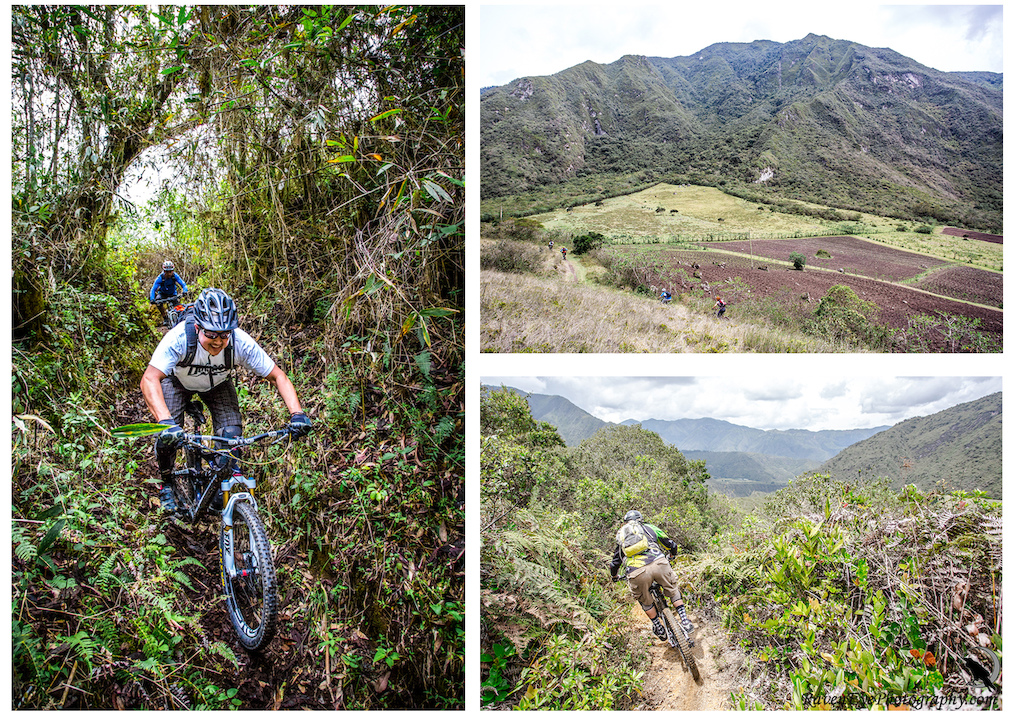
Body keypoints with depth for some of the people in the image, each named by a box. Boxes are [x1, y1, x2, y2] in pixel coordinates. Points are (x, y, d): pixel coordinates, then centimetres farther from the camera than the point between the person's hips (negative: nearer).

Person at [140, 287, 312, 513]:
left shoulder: (241, 342, -35)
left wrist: (297, 414, -44)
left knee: (231, 435, -17)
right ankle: (166, 483, 14)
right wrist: (166, 421, -64)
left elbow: (278, 376, -29)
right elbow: (149, 380, -48)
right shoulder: (179, 338, -41)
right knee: (168, 435, -17)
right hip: (179, 381, -1)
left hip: (217, 384, 1)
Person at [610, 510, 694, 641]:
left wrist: (614, 576, 56)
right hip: (658, 563, 0)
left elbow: (616, 560, 36)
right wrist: (672, 555, 56)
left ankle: (659, 629, 33)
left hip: (636, 572, 0)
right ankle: (684, 621, 19)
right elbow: (670, 544, 33)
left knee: (645, 602, 27)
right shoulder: (648, 527, 28)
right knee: (673, 590, 27)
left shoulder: (620, 534, 31)